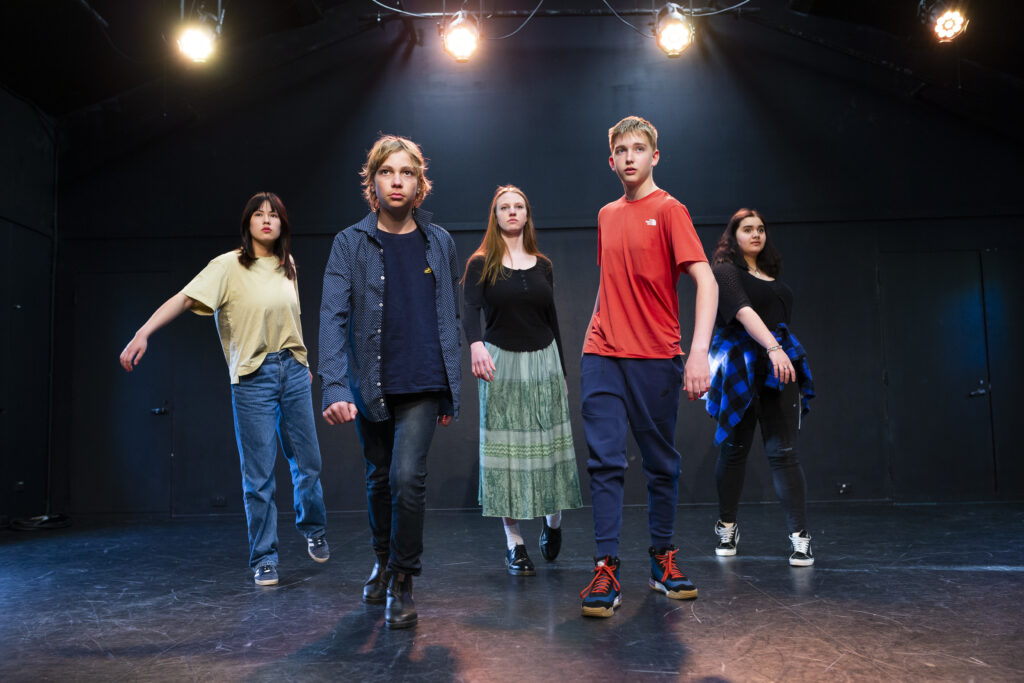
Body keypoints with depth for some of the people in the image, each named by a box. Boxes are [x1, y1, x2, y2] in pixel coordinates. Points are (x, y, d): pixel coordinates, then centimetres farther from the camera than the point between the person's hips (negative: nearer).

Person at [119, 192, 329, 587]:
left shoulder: (288, 266, 10)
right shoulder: (229, 266, -5)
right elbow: (184, 298, -17)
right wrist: (143, 333, -30)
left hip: (293, 370, 5)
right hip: (253, 376, -4)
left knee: (307, 462, 11)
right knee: (259, 474, 0)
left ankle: (313, 531, 36)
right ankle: (264, 559, 14)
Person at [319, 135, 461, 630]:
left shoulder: (439, 242, 5)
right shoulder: (350, 243, 0)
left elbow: (450, 318, 10)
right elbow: (332, 317, -9)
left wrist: (451, 390, 8)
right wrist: (335, 388, -21)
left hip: (423, 385, -1)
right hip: (370, 384, 1)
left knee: (408, 476, -14)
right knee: (380, 479, 15)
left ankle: (402, 584, 4)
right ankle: (383, 561, 40)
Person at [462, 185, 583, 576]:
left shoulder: (542, 265, 11)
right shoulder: (481, 264, 1)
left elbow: (551, 320, 14)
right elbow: (469, 308, -16)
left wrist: (562, 372, 14)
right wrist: (475, 344, -36)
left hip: (543, 361, 3)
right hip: (500, 362, -3)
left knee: (549, 445, 3)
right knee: (505, 450, -2)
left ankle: (553, 521, 28)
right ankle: (514, 544, 6)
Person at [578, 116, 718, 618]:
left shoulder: (669, 210, -3)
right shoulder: (606, 216, 14)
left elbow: (705, 281, -13)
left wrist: (699, 350, -26)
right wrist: (595, 333, 15)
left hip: (655, 359, -4)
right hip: (602, 356, 4)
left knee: (661, 464, 7)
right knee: (605, 461, -3)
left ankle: (663, 560, 22)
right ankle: (606, 569, 1)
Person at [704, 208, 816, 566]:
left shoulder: (771, 274, 20)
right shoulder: (725, 271, -1)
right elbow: (744, 312, -18)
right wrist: (773, 347, -31)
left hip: (778, 365, 4)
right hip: (740, 369, -4)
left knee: (783, 451, -4)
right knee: (734, 449, 5)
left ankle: (800, 538, -6)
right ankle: (727, 528, 22)